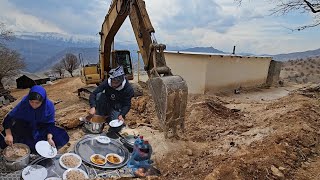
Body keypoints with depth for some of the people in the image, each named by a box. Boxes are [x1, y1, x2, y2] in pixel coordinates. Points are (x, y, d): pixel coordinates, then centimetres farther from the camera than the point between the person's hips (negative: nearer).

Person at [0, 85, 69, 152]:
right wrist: (8, 134, -31)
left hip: (42, 130, 0)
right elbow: (9, 118, -19)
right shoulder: (23, 103, -25)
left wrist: (49, 138, -29)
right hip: (24, 128, 0)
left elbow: (50, 124, -16)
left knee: (62, 136, -19)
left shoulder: (49, 105, -24)